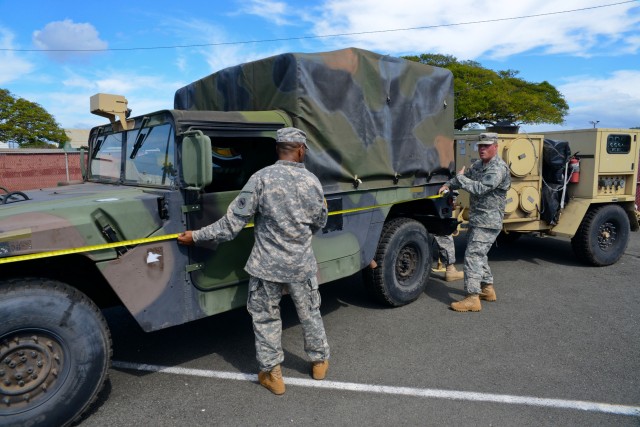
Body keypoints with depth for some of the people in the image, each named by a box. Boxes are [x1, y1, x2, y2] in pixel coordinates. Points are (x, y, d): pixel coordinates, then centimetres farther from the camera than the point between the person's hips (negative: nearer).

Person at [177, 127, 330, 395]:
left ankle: (272, 374, 25)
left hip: (267, 264, -3)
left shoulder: (261, 178, -13)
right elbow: (320, 223, 9)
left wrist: (197, 236, -2)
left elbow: (233, 222, -13)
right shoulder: (312, 181, -4)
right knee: (310, 313, 21)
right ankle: (320, 361, 39)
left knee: (265, 318, 15)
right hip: (303, 263, 3)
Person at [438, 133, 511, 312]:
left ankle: (472, 299, -12)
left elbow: (480, 189, -27)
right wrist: (448, 185, 1)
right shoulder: (478, 165, 14)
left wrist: (460, 177, -15)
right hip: (476, 220, 10)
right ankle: (487, 288, 33)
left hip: (488, 222, -10)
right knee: (478, 254, 19)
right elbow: (465, 176, 21)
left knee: (473, 255, -14)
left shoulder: (499, 168, -16)